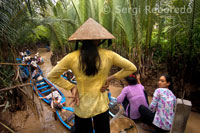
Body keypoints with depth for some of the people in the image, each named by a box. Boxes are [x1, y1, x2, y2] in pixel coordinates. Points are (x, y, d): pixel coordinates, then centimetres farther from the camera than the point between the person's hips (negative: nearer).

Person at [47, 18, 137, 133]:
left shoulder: (72, 57, -13)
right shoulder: (108, 55, -13)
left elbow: (52, 76, -1)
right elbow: (132, 68, 0)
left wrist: (71, 87, -4)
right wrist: (111, 78, -2)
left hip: (81, 107, 1)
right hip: (101, 106, 0)